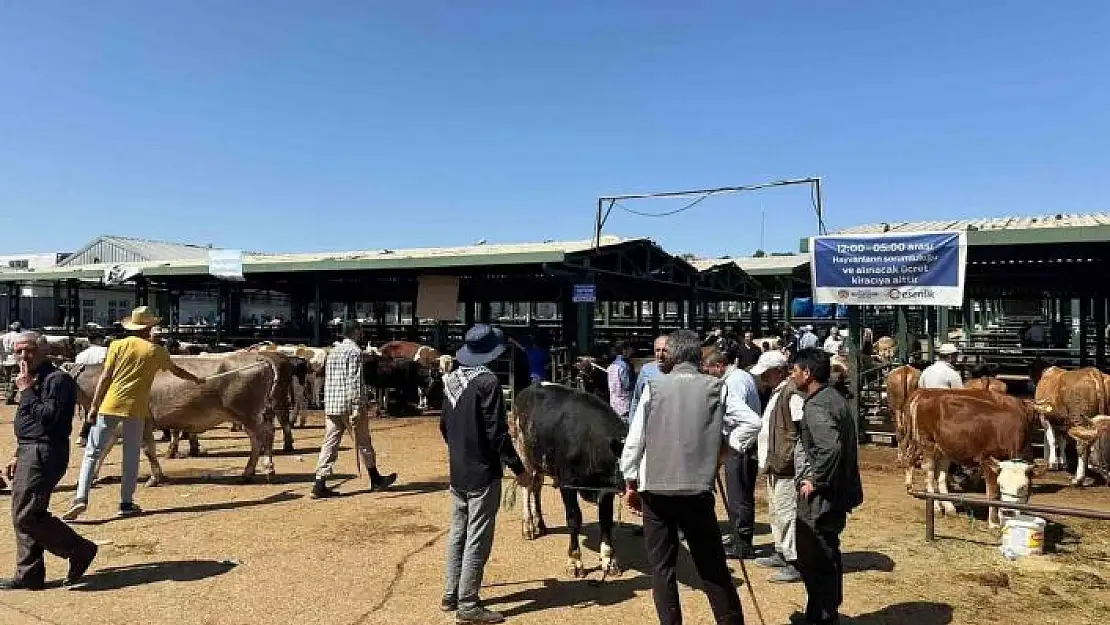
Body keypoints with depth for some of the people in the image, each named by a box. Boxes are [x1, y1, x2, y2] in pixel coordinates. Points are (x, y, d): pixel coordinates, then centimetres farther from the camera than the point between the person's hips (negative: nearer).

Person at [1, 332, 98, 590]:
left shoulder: (58, 379, -13)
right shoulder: (34, 379, 19)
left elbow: (49, 417, -23)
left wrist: (27, 391, -17)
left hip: (45, 454, -10)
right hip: (30, 452, 10)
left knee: (26, 515, -12)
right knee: (22, 515, 12)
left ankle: (80, 550, -1)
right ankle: (29, 575, 20)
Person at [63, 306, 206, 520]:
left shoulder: (118, 345, 3)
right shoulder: (156, 351, 4)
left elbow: (105, 378, -1)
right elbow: (176, 370, 21)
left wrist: (94, 406, 0)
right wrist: (196, 379, 38)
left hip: (110, 405, 1)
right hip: (136, 408, 0)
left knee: (92, 452, 6)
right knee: (131, 456, 8)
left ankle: (81, 499, -4)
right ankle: (126, 503, 13)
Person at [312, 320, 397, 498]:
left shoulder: (333, 351, 16)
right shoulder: (355, 351, -9)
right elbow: (355, 381, -18)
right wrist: (357, 407, -21)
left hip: (330, 405, 7)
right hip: (348, 404, -7)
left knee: (330, 443, 4)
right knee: (363, 442, 7)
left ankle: (320, 484, -2)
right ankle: (376, 480, 20)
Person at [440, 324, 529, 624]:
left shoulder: (452, 379, 5)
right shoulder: (488, 381, -19)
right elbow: (497, 433, -20)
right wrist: (518, 469, -12)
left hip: (457, 472, 8)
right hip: (483, 474, -8)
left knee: (458, 534, 17)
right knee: (477, 541, 1)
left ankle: (451, 596, 27)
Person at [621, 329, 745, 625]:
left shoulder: (654, 387, 0)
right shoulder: (717, 388, 2)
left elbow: (634, 439, -1)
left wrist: (631, 483, 9)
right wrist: (725, 446, 11)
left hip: (655, 488, -1)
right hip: (698, 489, 1)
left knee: (661, 565, 10)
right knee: (712, 564, 12)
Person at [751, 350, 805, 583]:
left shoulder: (793, 393, -17)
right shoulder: (777, 391, 16)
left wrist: (786, 459, -23)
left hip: (787, 467, -11)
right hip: (775, 464, 11)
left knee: (788, 513, -7)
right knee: (776, 511, 20)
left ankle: (796, 563, 0)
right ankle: (781, 553, 32)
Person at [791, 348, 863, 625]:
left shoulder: (815, 407, -20)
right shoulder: (834, 397, 10)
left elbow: (831, 447, -34)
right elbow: (843, 443, 17)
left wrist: (816, 480, -21)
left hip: (821, 496, -10)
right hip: (838, 490, 10)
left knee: (815, 559, 1)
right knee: (827, 556, 21)